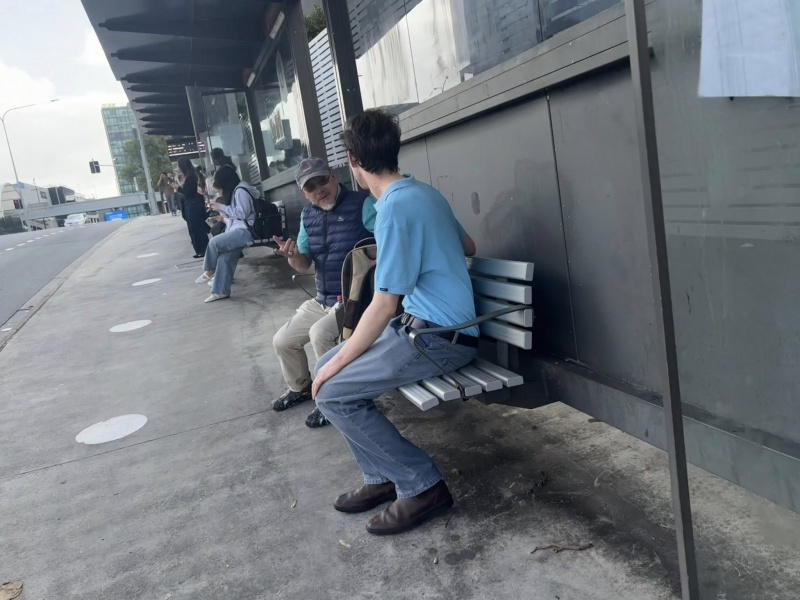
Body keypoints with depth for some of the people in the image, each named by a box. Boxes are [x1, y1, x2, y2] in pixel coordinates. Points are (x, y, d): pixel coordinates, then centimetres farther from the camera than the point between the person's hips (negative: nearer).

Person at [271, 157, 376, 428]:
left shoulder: (362, 205, -15)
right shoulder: (308, 215, 7)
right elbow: (304, 265, 10)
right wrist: (292, 255, -14)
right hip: (322, 301, 8)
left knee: (320, 333, -31)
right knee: (282, 341, 9)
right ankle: (300, 388, 37)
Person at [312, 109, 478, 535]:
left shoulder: (396, 208, -20)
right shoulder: (423, 192, 9)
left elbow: (383, 305, -20)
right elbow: (468, 247, 24)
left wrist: (337, 363, -10)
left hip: (440, 338, -10)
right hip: (425, 324, 10)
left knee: (331, 390, -10)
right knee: (326, 367, 10)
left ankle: (422, 486, 1)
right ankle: (382, 476, 16)